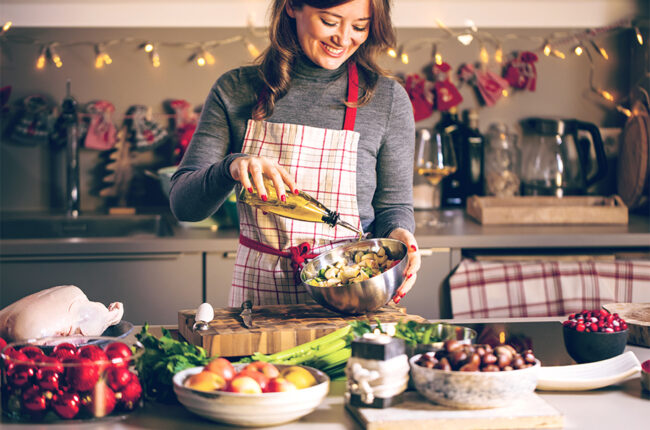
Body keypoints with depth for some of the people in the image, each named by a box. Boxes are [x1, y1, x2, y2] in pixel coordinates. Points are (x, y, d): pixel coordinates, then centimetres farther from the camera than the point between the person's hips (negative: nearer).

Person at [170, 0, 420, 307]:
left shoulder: (387, 99, 2)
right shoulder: (235, 90, 3)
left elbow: (394, 206, 10)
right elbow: (182, 203, -1)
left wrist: (397, 234, -14)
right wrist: (231, 168, -21)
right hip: (258, 289, 1)